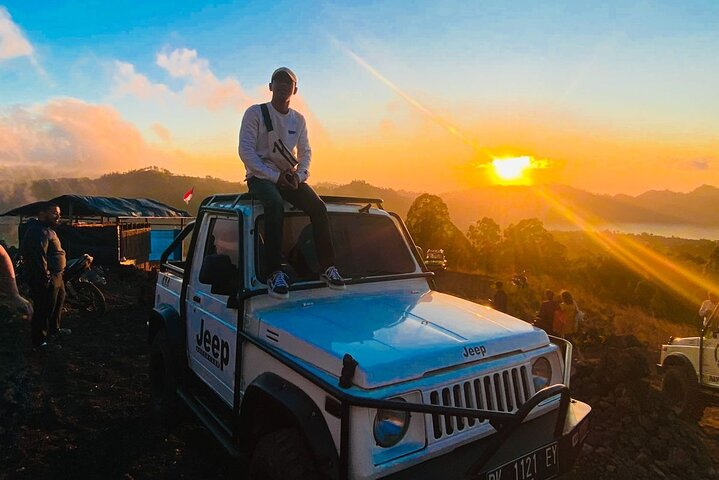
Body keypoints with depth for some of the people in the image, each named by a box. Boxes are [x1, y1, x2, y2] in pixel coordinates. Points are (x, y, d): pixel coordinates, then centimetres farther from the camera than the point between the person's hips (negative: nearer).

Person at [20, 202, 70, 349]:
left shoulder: (47, 229, 14)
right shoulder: (38, 232, -22)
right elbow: (39, 258, -28)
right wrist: (45, 279, -26)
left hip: (56, 276, 12)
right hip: (46, 280, -12)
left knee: (58, 302, 26)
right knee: (44, 310, -2)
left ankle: (54, 329, 44)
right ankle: (39, 341, 10)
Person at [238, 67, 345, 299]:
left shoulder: (299, 119, 13)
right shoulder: (255, 113, -2)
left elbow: (305, 151, 15)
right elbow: (245, 150, -10)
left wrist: (300, 174, -7)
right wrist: (274, 176, -18)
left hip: (289, 177, 5)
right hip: (261, 176, -4)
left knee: (318, 207, -21)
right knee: (275, 205, -37)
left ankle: (327, 267, -15)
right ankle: (275, 273, -36)